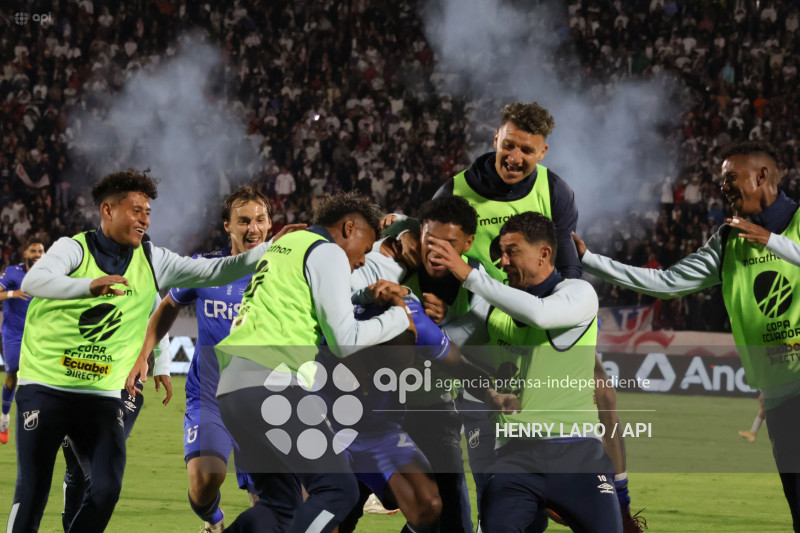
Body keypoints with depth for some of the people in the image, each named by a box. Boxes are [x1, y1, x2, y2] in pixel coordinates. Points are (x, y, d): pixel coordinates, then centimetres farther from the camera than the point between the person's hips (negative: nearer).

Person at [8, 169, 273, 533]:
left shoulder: (153, 261, 7)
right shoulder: (74, 248, -7)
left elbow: (214, 272, 4)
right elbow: (33, 281, -26)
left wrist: (271, 250, -9)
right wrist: (91, 285, -43)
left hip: (102, 394, 4)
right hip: (45, 387, -4)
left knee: (107, 489, -10)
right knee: (32, 491, -5)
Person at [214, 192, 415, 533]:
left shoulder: (282, 248, 28)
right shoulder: (328, 253, 1)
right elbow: (345, 340, -4)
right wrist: (399, 317, 10)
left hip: (231, 388, 9)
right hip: (272, 386, -9)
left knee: (280, 504, 14)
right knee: (338, 490, -7)